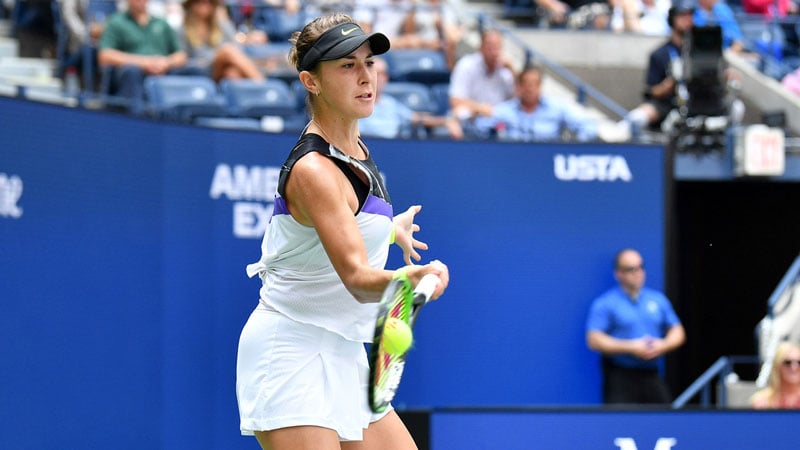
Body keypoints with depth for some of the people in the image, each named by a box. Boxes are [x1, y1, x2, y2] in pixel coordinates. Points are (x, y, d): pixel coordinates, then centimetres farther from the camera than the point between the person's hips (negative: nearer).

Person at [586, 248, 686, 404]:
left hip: (651, 376, 5)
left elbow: (678, 332, 16)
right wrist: (630, 347, -15)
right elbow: (594, 340, -9)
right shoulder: (605, 304, -1)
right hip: (620, 378, -4)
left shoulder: (658, 299, 14)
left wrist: (663, 345, -7)